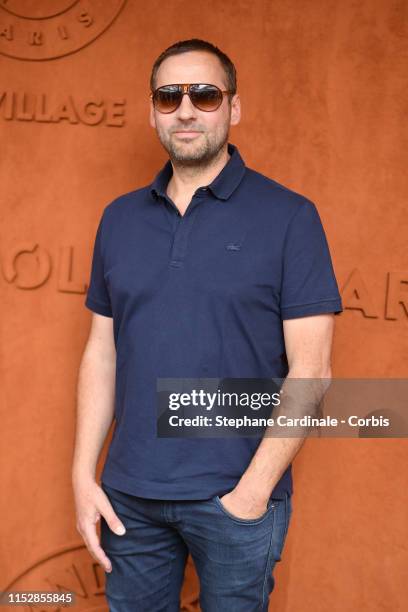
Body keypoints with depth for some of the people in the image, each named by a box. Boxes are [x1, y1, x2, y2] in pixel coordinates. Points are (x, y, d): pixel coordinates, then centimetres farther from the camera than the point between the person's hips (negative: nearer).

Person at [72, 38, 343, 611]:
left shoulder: (288, 216, -7)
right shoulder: (120, 218, 6)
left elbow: (310, 370, -10)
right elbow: (101, 352, 8)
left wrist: (254, 490, -13)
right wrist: (83, 476, 2)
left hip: (237, 498, -3)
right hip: (129, 495, 4)